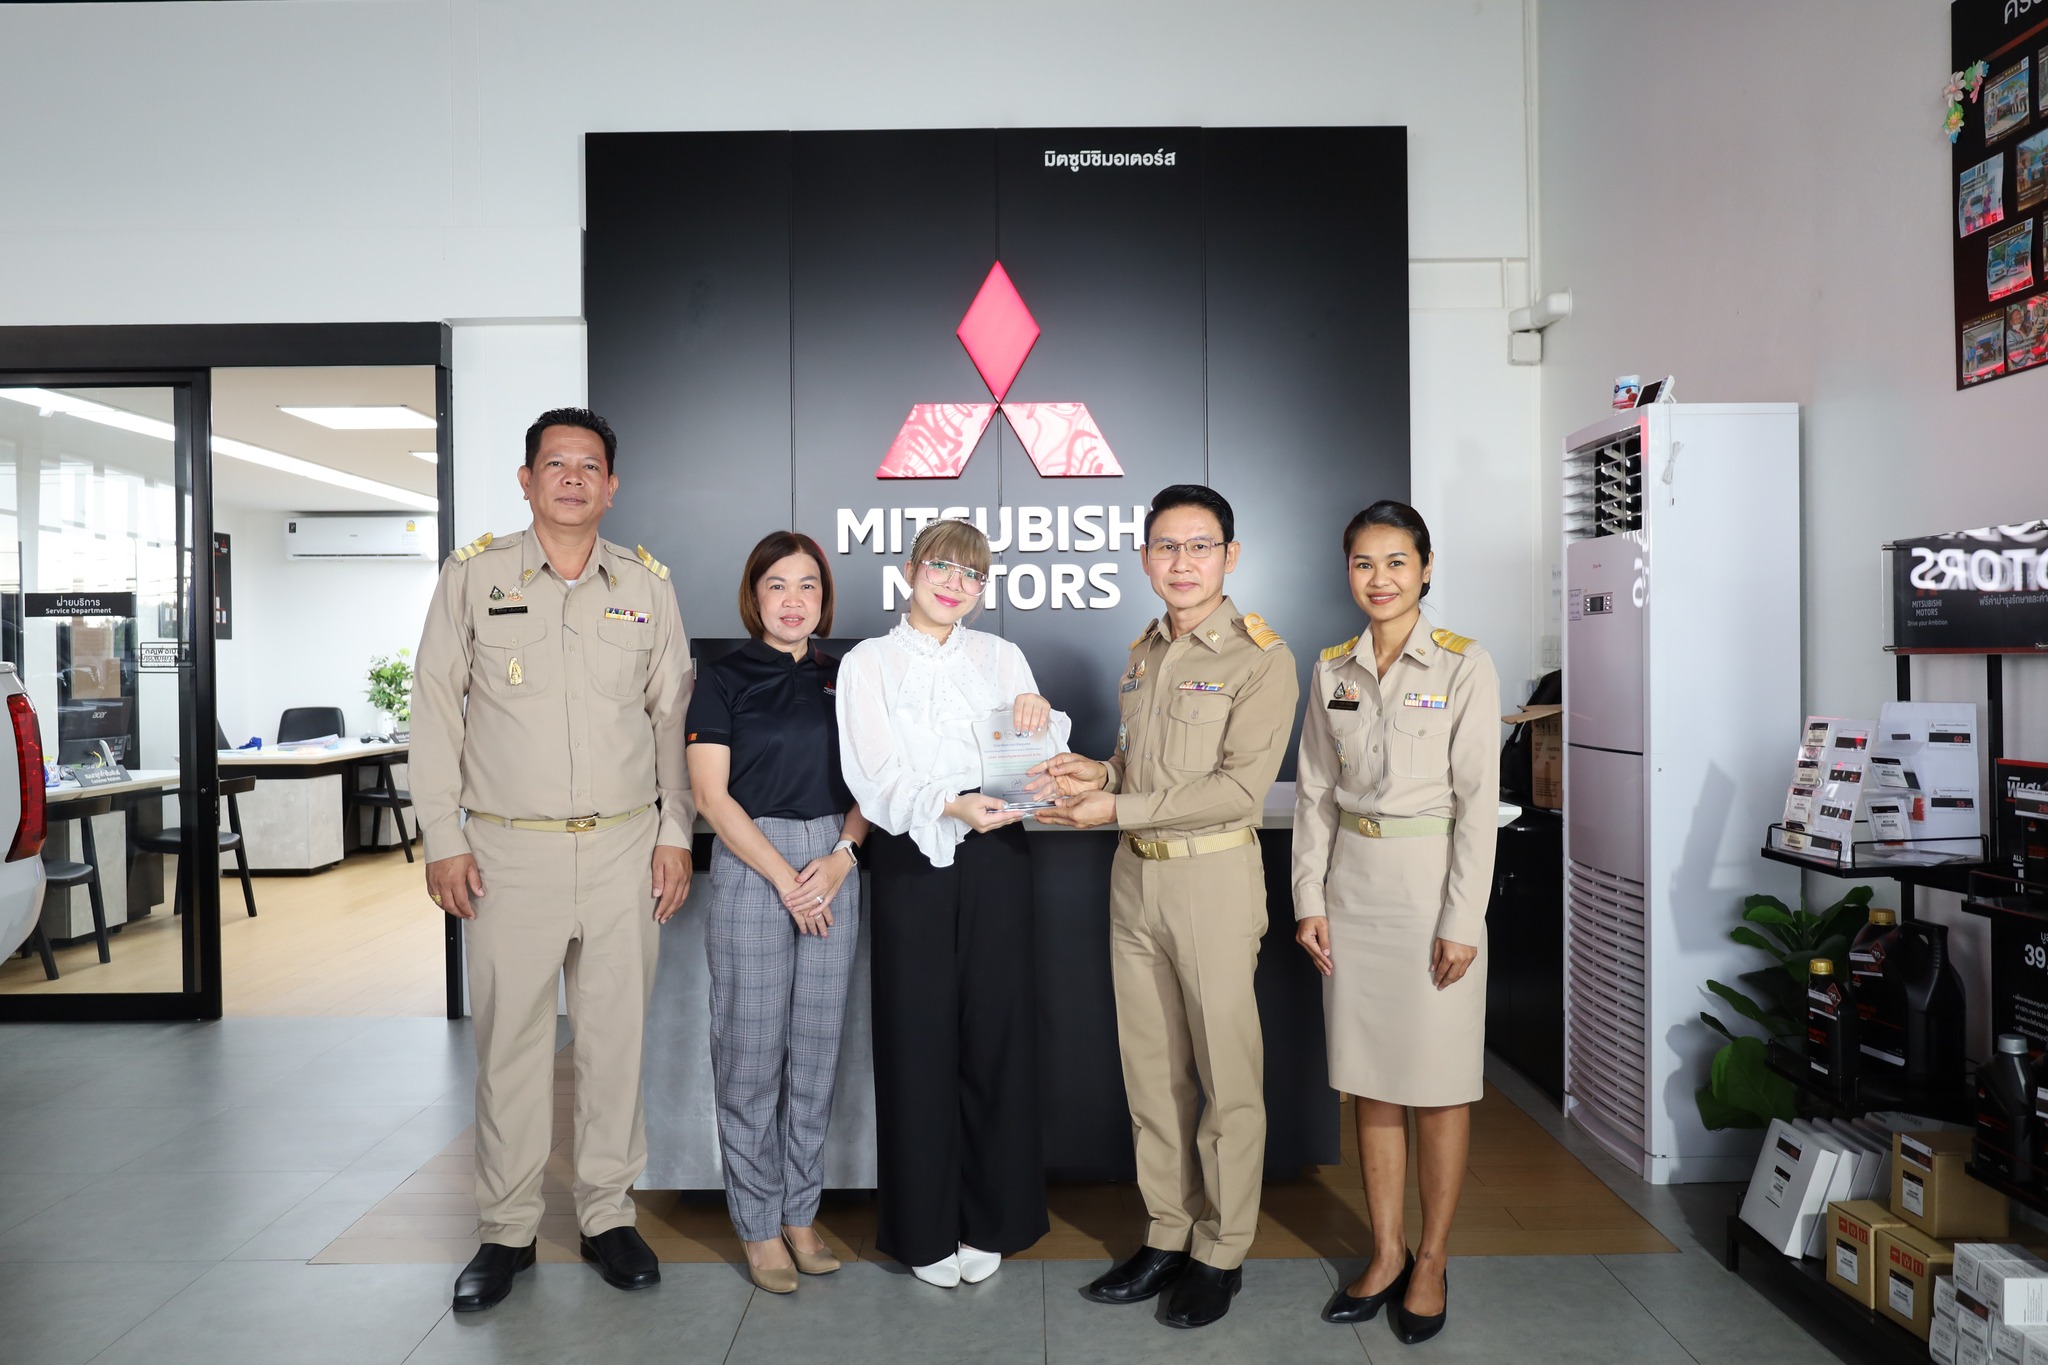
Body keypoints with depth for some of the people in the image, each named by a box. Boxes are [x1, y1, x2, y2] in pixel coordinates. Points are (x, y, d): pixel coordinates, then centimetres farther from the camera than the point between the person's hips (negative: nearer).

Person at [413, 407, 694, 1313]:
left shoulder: (646, 584, 8)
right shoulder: (473, 575, 3)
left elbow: (673, 714, 10)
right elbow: (435, 710, 3)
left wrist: (676, 831, 5)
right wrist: (443, 838, -2)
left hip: (625, 846, 2)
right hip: (509, 849, -1)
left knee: (615, 1036, 7)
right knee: (509, 1042, 4)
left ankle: (608, 1216, 22)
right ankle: (506, 1231, 19)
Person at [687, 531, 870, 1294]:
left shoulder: (843, 678, 10)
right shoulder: (724, 681, 0)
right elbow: (710, 792, -6)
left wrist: (842, 855, -8)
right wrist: (784, 877, -12)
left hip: (833, 869, 4)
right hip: (750, 867, -3)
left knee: (817, 1047, 8)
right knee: (751, 1051, 0)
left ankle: (800, 1213, 21)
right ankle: (758, 1225, 14)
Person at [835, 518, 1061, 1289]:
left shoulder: (1001, 656, 12)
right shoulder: (868, 662, 4)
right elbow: (879, 780, -8)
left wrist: (1039, 718, -11)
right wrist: (951, 806, -25)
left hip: (995, 857, 2)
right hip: (912, 859, -2)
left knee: (996, 1033, 5)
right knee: (919, 1037, 2)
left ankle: (990, 1219, 22)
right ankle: (924, 1229, 18)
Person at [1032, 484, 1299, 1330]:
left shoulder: (1261, 658, -9)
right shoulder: (1143, 653, 14)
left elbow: (1240, 787, -17)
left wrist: (1117, 808, -17)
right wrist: (1098, 774, 1)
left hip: (1215, 876, -6)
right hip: (1136, 877, 7)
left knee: (1226, 1075, 4)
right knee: (1152, 1070, 13)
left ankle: (1222, 1253, 19)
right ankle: (1167, 1237, 27)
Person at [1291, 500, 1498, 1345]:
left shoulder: (1463, 668, -6)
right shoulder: (1333, 670, 7)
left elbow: (1477, 800, -9)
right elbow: (1314, 791, 9)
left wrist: (1461, 920, -12)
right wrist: (1309, 898, 3)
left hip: (1431, 879, -4)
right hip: (1354, 881, 4)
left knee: (1437, 1082, 4)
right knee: (1369, 1080, 11)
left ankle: (1432, 1261, 20)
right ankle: (1387, 1252, 24)